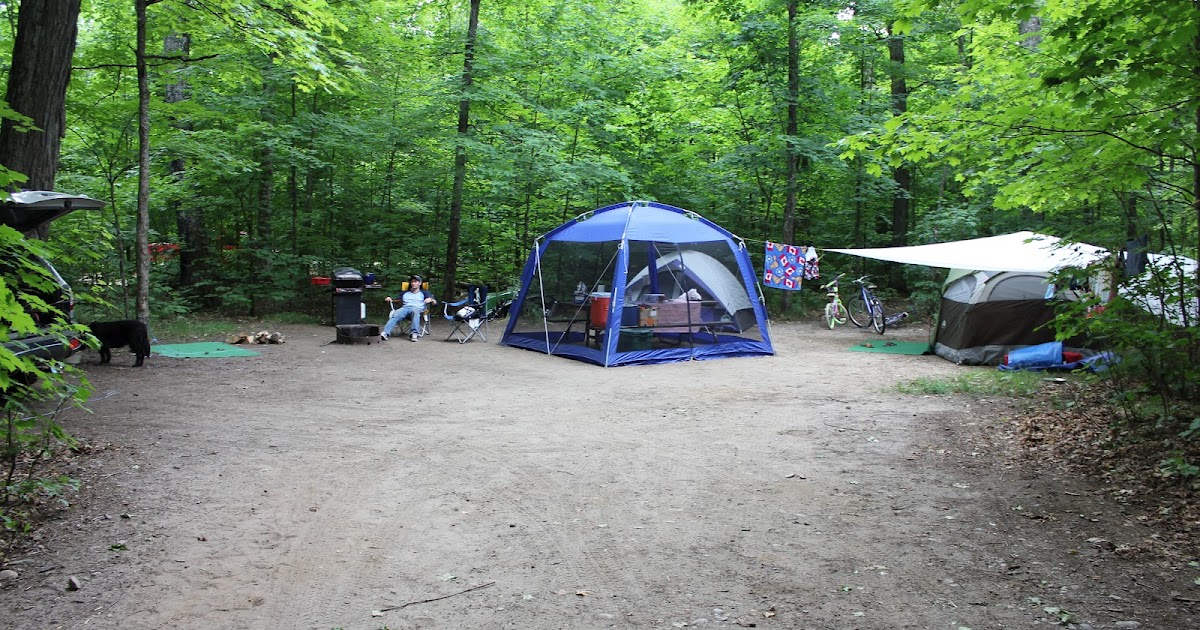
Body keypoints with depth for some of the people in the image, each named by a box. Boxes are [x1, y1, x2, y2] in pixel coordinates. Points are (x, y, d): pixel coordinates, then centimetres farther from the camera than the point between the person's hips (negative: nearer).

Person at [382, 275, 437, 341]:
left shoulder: (424, 293, 26)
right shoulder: (405, 293, 35)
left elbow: (435, 302, 13)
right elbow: (395, 299, 29)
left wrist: (430, 300, -9)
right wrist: (389, 298, 7)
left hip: (417, 308, -2)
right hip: (405, 308, 2)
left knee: (415, 310, -40)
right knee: (395, 315, -32)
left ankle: (414, 333, -54)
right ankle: (385, 332, -50)